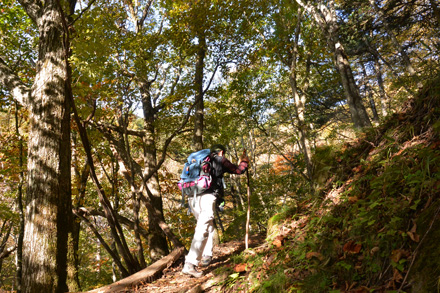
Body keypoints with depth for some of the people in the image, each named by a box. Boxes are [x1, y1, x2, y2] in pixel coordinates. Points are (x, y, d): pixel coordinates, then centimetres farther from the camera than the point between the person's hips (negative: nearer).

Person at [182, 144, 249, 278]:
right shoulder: (220, 160, 13)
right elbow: (239, 170, 21)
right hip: (207, 196, -7)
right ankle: (189, 264, -21)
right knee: (202, 231, -13)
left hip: (192, 198, 7)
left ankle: (206, 255, 22)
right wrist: (244, 160, 41)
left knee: (209, 225, 24)